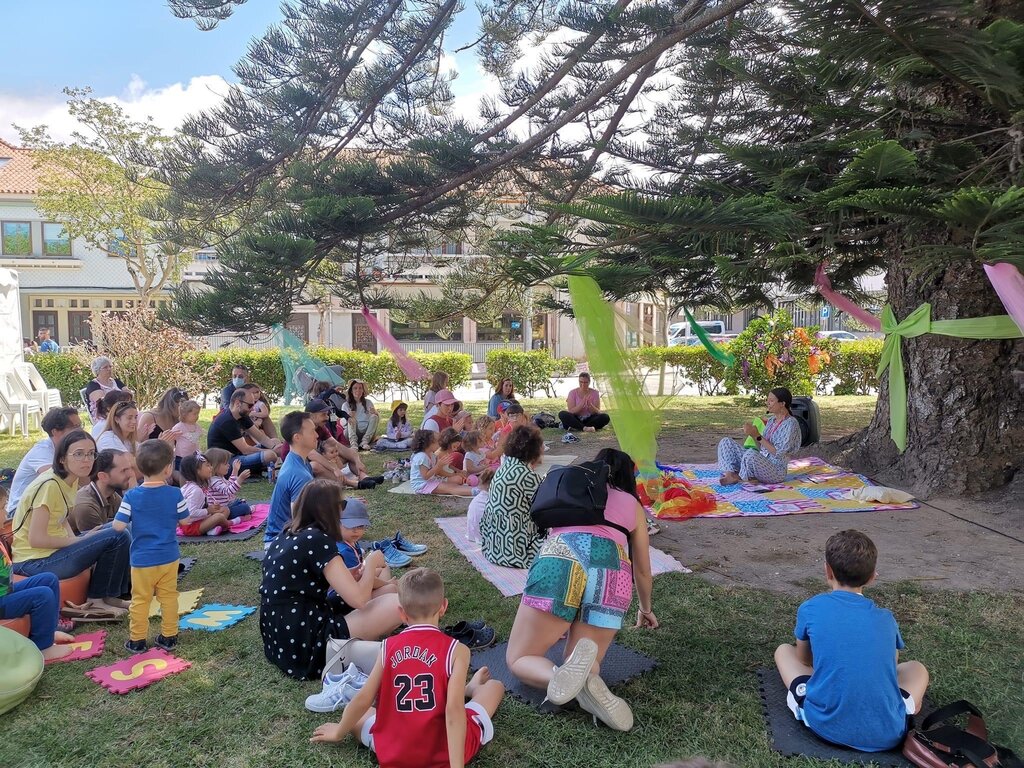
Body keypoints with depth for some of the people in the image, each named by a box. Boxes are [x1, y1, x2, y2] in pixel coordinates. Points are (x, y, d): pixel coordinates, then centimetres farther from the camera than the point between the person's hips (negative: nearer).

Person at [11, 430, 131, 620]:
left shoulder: (71, 480, 6)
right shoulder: (49, 485, -22)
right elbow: (36, 539, -23)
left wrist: (76, 539, -2)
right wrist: (79, 541, -13)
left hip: (53, 548, 9)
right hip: (35, 561, -9)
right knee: (117, 537, -19)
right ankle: (98, 599, 0)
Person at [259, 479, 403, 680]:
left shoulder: (286, 536, 10)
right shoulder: (317, 540, -16)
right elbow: (358, 599, -18)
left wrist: (364, 570, 14)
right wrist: (371, 564, 1)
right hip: (304, 645, -9)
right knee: (398, 604, -14)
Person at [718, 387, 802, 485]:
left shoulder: (791, 423, -12)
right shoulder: (771, 420, 13)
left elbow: (778, 453, -19)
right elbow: (761, 448, 12)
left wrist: (757, 436, -19)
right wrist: (752, 434, -5)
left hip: (775, 471, -9)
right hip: (760, 464, 9)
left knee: (751, 454, -40)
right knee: (726, 442, 1)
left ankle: (739, 477, -10)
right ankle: (730, 475, -20)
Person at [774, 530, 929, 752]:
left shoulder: (811, 608, 1)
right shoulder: (886, 619, 7)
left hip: (826, 726, -2)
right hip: (886, 734, 2)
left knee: (783, 650, 23)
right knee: (917, 668, 30)